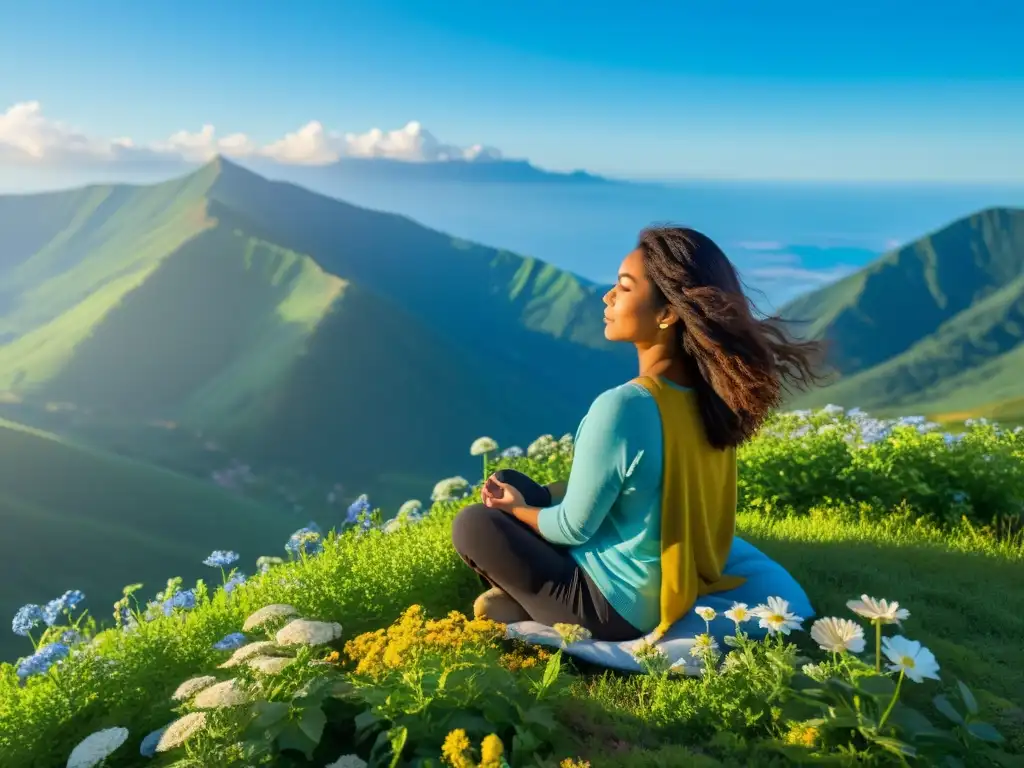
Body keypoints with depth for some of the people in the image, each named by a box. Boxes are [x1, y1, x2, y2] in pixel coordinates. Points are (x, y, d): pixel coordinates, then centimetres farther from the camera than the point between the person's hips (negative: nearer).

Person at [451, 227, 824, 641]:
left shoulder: (622, 407, -32)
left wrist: (517, 508, 3)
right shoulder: (709, 392, -7)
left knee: (473, 524, 5)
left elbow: (573, 528, -19)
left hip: (622, 608, -8)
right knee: (510, 482, 14)